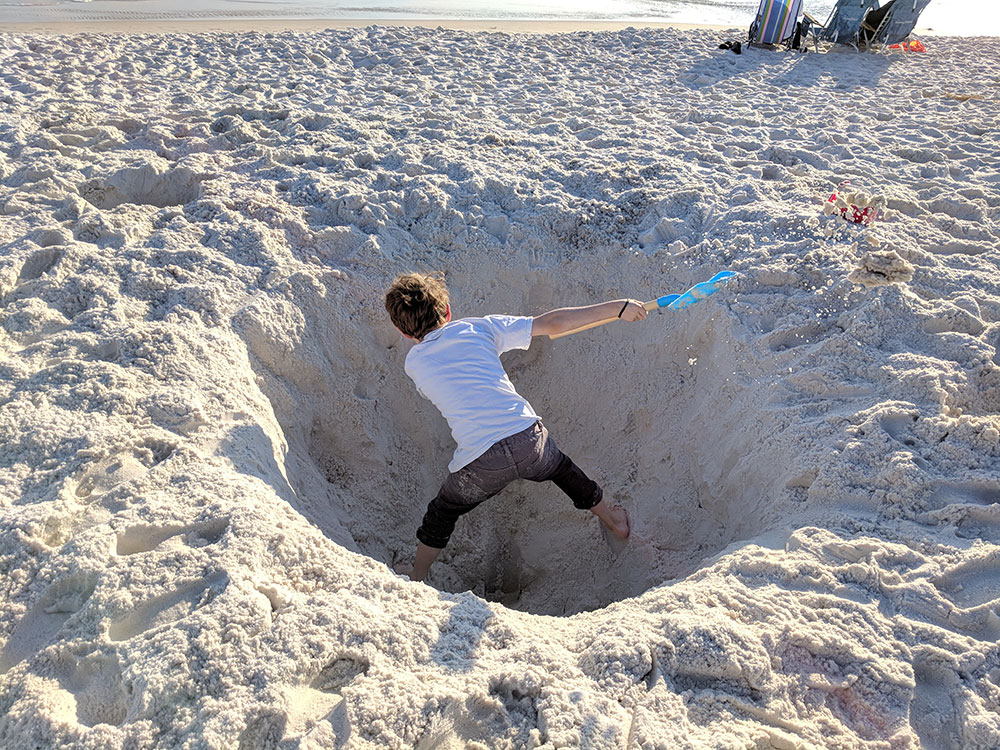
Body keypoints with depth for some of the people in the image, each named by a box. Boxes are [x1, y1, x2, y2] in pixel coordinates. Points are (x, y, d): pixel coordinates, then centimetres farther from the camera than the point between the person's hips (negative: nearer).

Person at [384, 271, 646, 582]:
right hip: (528, 438, 1)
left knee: (442, 512, 27)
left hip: (480, 462, -1)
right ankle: (614, 521, 54)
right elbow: (551, 323, 4)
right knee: (562, 469, 33)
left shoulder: (413, 364, 10)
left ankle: (415, 578, 45)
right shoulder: (478, 328, 7)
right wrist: (617, 308, 8)